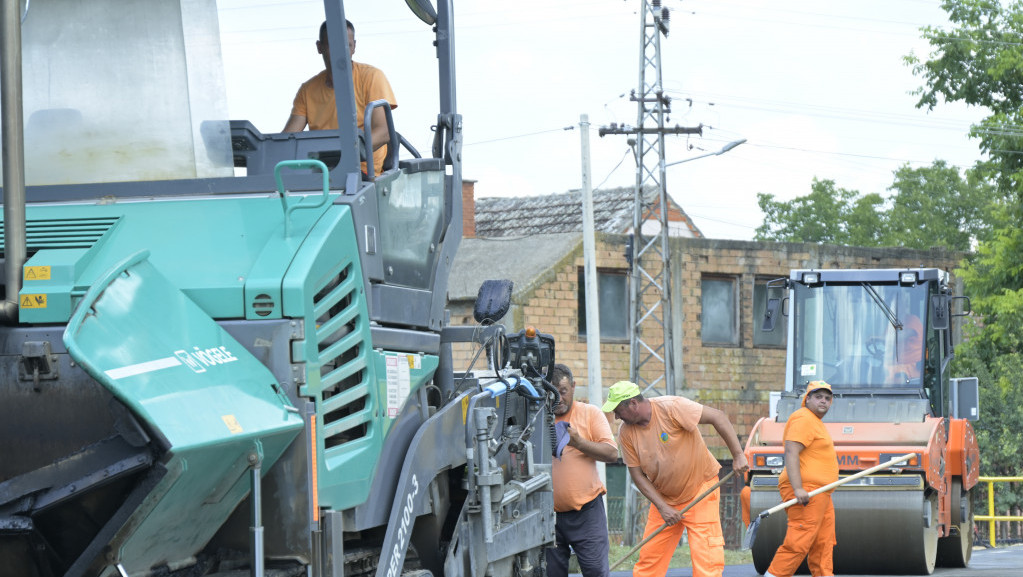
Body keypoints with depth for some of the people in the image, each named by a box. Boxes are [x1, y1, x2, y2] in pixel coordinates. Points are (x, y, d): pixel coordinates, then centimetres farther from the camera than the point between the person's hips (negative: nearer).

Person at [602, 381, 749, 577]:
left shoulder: (671, 407, -21)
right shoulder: (626, 433, -6)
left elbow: (717, 417, -22)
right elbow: (637, 474, -2)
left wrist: (738, 455, -28)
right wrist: (662, 507, -11)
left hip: (700, 489, -5)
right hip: (664, 497, 5)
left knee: (706, 558, -11)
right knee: (648, 557, 3)